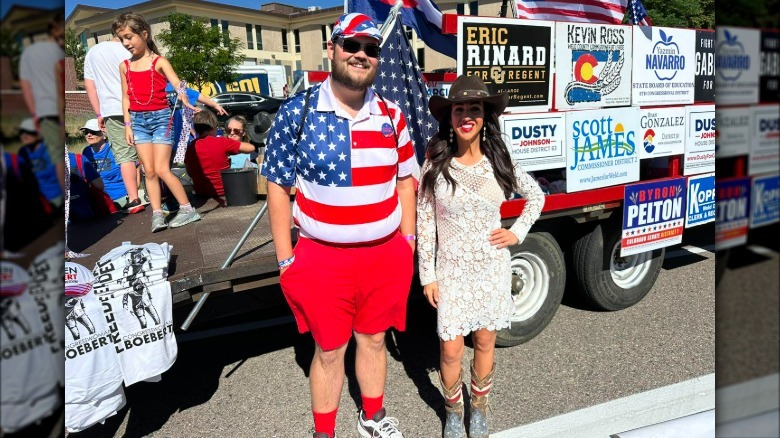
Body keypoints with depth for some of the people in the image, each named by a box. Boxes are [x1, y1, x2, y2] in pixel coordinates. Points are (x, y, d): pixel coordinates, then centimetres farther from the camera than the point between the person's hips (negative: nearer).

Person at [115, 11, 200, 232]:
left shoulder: (159, 61, -5)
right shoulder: (124, 66, 9)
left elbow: (177, 85, -18)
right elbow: (126, 97, 12)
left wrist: (187, 102, -38)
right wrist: (127, 125, 5)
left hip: (160, 117, -5)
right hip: (138, 120, 5)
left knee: (162, 169, -10)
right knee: (149, 171, 2)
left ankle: (187, 209, 0)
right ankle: (157, 214, 6)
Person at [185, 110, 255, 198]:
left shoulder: (190, 148, -5)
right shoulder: (222, 142, -17)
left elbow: (189, 173, 6)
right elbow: (251, 148, -11)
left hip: (201, 193, 4)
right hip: (223, 191, -4)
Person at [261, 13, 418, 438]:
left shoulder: (391, 115, 2)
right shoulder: (296, 113, -8)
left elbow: (405, 180, 11)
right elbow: (278, 187, -5)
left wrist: (408, 240, 8)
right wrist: (285, 260, -6)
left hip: (386, 256, 3)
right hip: (323, 259, -3)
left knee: (373, 339, 20)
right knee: (329, 350, 11)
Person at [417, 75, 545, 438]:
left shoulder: (499, 163, -4)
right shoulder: (435, 165, -9)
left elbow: (536, 196, 13)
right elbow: (424, 222, -6)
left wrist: (517, 232, 1)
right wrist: (427, 275, -6)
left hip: (492, 268, 2)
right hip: (451, 270, -1)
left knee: (485, 342, 14)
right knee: (451, 350, 3)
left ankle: (479, 408, 39)